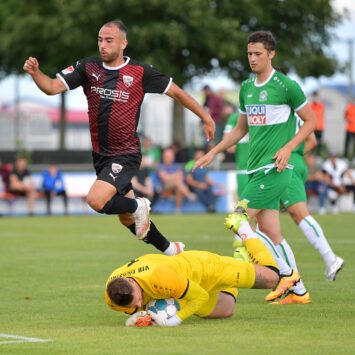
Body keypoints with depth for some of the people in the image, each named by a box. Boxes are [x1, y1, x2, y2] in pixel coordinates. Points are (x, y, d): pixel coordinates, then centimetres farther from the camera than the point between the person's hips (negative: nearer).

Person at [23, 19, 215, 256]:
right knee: (128, 220, 15)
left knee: (96, 200, -27)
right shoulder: (88, 67, -2)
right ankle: (169, 250, 37)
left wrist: (206, 117, 2)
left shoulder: (140, 72, -10)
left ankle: (138, 206, 2)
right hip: (100, 154, 5)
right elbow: (53, 87, -10)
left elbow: (175, 92, 0)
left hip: (126, 155, -5)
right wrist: (35, 73, -30)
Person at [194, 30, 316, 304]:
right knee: (269, 231, 4)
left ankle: (286, 273, -7)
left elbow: (311, 121, -2)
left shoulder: (286, 86, -7)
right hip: (256, 168, 7)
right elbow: (241, 129, 26)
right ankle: (296, 289, 10)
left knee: (237, 221, -14)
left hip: (275, 168, -7)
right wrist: (213, 152, 20)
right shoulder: (246, 88, 15)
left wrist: (288, 148, -13)